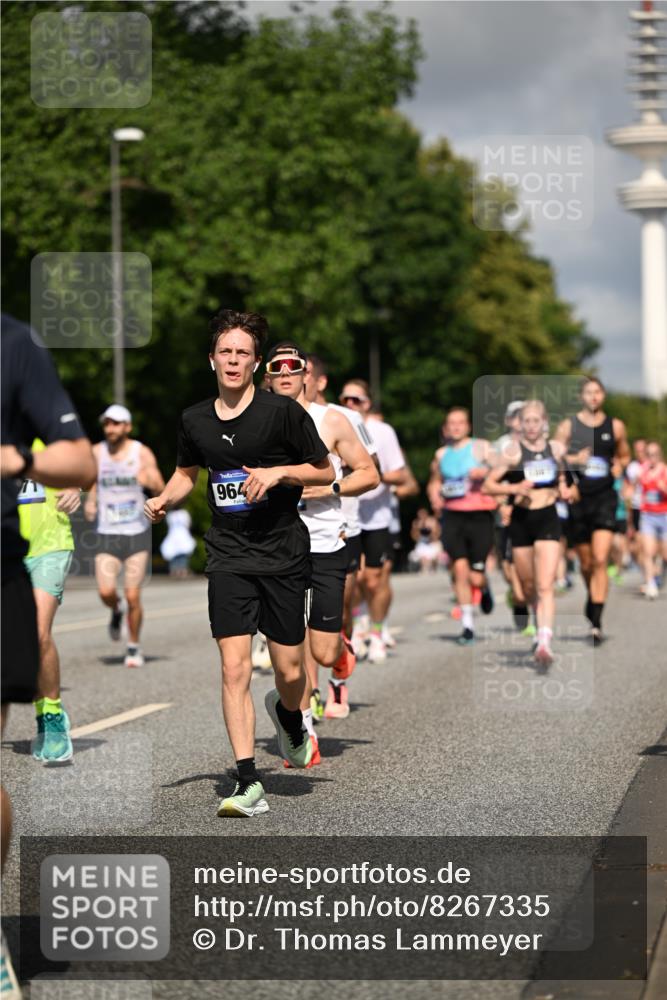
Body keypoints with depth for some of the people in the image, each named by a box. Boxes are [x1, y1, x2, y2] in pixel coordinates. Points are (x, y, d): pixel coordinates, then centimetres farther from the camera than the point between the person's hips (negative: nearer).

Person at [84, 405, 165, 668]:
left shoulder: (142, 453, -4)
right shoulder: (97, 453, 3)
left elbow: (160, 488, -11)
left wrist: (150, 481, -33)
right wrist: (90, 501, 3)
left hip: (137, 532, -2)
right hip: (107, 534, 2)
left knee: (133, 596, -5)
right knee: (106, 592, -13)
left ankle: (134, 647, 14)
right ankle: (117, 610, 23)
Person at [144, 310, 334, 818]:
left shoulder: (283, 411, -8)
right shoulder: (195, 420, 4)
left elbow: (326, 472, 0)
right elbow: (187, 472, 23)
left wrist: (278, 472, -16)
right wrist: (164, 500, 3)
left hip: (284, 553, -2)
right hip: (229, 557, 2)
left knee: (290, 672, 3)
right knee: (234, 667, -11)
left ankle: (289, 715, 41)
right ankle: (248, 782, -8)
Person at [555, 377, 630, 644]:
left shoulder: (615, 426, 7)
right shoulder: (568, 426, 3)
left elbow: (624, 455, 21)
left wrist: (619, 465, -1)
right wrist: (573, 460, -15)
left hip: (604, 498, -1)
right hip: (578, 498, 1)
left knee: (600, 560, -15)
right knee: (585, 562, 11)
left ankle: (596, 622, -17)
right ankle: (592, 599, 41)